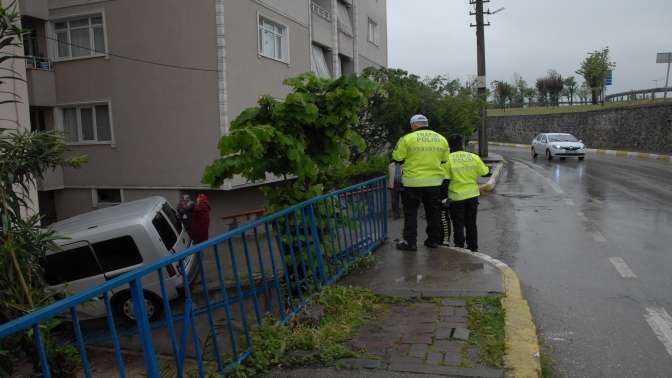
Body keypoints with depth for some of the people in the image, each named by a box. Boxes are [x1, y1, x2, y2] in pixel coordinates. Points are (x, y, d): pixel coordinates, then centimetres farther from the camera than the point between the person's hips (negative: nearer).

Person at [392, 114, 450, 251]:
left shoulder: (407, 139, -9)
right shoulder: (441, 139, 5)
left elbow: (397, 158, -5)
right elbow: (445, 160, 11)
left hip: (413, 183, -4)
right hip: (435, 182, 4)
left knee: (411, 213, 7)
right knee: (433, 212, 16)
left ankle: (410, 242, 7)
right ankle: (433, 240, 23)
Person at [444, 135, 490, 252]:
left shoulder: (448, 159, -12)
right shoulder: (474, 157, -2)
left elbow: (445, 179, -14)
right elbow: (485, 172, 6)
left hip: (456, 196, -4)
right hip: (473, 195, 4)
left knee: (458, 225, 6)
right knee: (471, 224, 16)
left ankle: (459, 247, 7)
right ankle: (473, 248, 22)